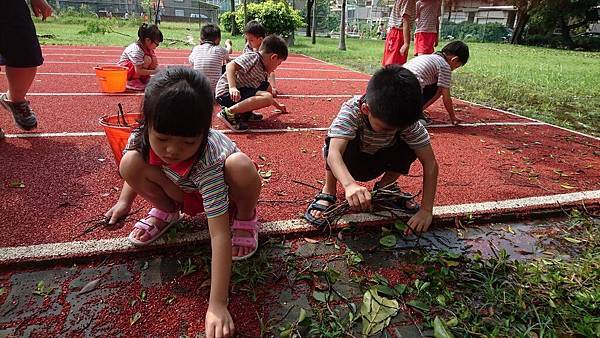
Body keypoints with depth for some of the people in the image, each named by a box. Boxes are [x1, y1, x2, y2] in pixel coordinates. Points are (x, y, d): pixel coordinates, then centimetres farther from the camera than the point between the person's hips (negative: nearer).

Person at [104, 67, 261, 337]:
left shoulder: (208, 161, -41)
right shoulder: (142, 139, -27)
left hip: (217, 189, -3)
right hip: (182, 191, 4)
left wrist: (217, 305, -46)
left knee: (241, 167, -37)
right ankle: (166, 211, 8)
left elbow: (219, 234, -44)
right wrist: (125, 201, 7)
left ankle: (244, 217, -3)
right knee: (129, 164, -21)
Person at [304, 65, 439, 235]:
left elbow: (430, 163, -25)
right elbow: (333, 153, -47)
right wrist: (349, 184, -66)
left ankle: (386, 186, 2)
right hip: (349, 163, -2)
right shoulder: (352, 110, -34)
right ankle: (328, 191, -13)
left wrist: (426, 210, -33)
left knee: (410, 146, -25)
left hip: (379, 162, 3)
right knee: (339, 141, -35)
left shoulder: (407, 119, -27)